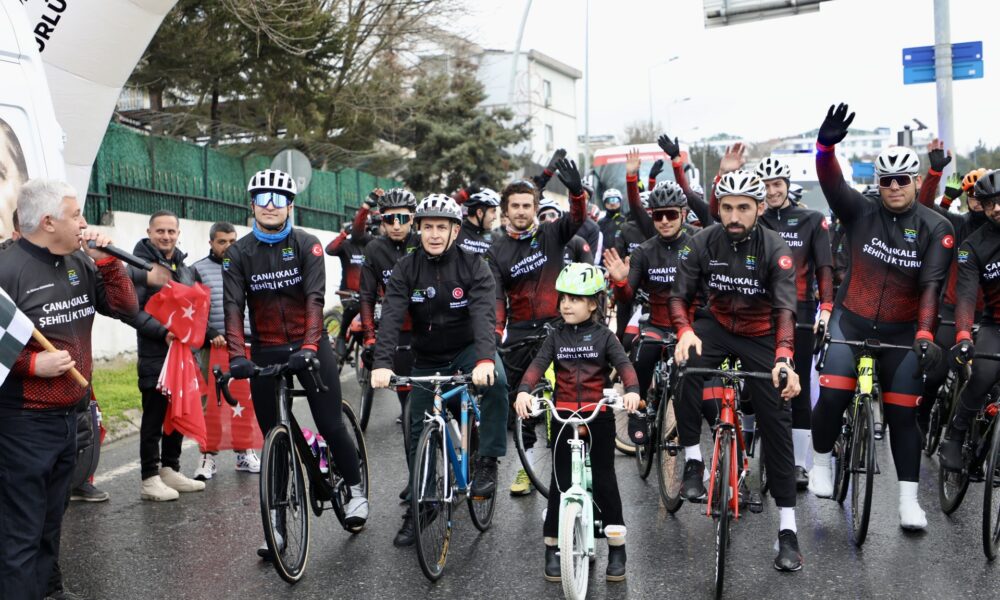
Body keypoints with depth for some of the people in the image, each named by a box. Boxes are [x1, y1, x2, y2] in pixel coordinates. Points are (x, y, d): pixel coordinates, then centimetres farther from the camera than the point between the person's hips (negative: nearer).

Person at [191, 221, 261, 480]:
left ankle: (245, 453, 15)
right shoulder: (199, 270, 5)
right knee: (210, 401, 0)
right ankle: (208, 455, 8)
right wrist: (210, 336, -12)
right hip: (214, 346, -2)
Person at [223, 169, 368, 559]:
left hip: (308, 346, -2)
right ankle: (277, 524, 13)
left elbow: (315, 299, -16)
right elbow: (232, 307, -9)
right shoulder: (239, 253, 0)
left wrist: (309, 347, -30)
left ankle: (355, 489, 19)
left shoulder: (307, 245, -4)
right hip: (265, 352, 2)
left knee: (331, 426, -7)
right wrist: (237, 355, -23)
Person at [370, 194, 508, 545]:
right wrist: (382, 363, -37)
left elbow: (484, 314, -28)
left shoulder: (473, 266, -14)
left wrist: (485, 359, -46)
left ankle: (487, 461, -18)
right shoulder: (406, 270, -9)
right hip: (427, 359, 3)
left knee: (495, 381, -34)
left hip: (469, 349, -2)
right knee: (419, 433, 6)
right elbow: (391, 317, -21)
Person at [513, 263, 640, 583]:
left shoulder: (603, 336, 1)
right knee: (560, 481, 4)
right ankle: (552, 548, 14)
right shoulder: (556, 336, 5)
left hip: (599, 416, -1)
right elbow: (538, 364, -7)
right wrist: (523, 391, -26)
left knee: (604, 479, 3)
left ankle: (617, 548, 15)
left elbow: (624, 364, -11)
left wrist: (632, 390, -32)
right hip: (564, 415, 2)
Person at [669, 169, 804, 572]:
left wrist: (784, 358, -46)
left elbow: (786, 308, -28)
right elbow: (679, 295, -11)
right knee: (685, 368, -32)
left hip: (760, 336, -1)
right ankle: (693, 461, -17)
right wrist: (685, 331, -33)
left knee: (776, 422, -6)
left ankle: (788, 529, 2)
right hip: (716, 325, 1)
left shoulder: (775, 249, -19)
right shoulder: (704, 242, -13)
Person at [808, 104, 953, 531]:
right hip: (850, 322, 0)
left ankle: (909, 500, 13)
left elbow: (931, 284, -15)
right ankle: (821, 463, 13)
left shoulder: (936, 228, -6)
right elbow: (831, 183, -20)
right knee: (832, 397, -13)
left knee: (903, 415, 2)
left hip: (902, 332, 0)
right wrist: (826, 145, -41)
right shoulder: (862, 212, -4)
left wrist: (925, 334, -28)